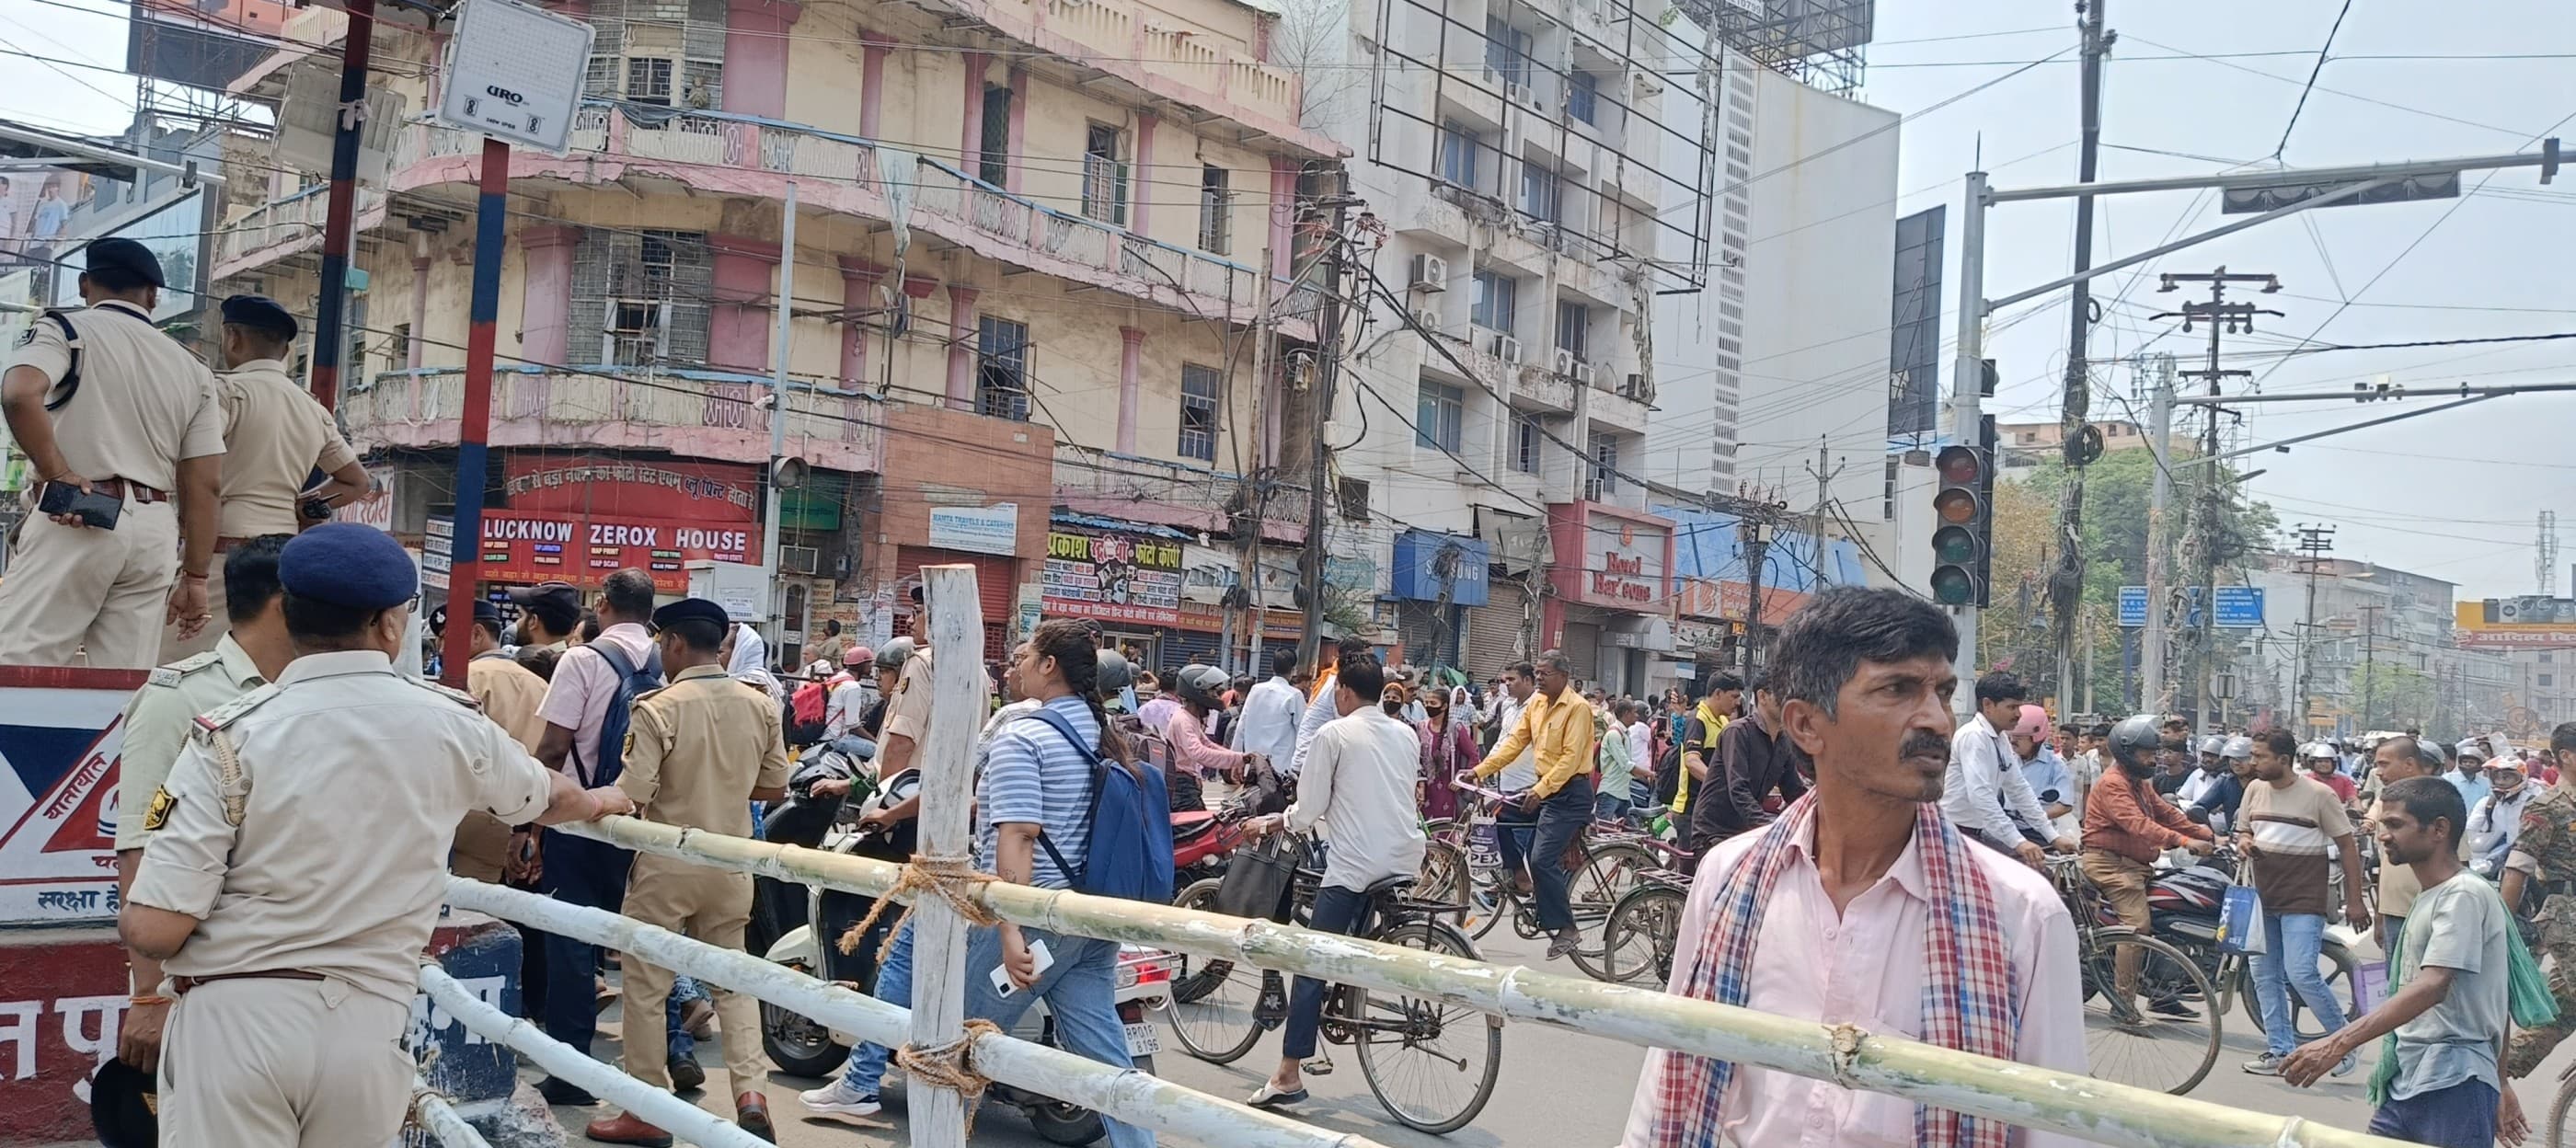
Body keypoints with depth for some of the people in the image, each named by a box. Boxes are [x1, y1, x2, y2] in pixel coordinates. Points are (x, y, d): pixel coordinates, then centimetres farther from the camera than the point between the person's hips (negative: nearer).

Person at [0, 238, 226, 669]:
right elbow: (206, 484, 10)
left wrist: (56, 475, -10)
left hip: (75, 524, -4)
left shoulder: (65, 328, 4)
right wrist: (195, 577, 13)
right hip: (155, 530, 4)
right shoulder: (192, 367, 14)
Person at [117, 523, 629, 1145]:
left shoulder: (233, 732, -9)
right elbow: (544, 796, 22)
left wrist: (132, 915, 13)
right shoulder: (449, 723, 0)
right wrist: (597, 802, 45)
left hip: (234, 1018, -2)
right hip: (368, 1025, 2)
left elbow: (152, 930, -12)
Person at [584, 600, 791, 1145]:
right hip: (731, 865, 5)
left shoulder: (659, 707, -17)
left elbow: (631, 796, -20)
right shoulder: (759, 705, -1)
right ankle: (750, 1092, 3)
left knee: (646, 985, 9)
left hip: (667, 864, -5)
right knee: (732, 979, 16)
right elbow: (775, 787, 7)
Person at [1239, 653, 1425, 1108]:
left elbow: (1309, 809, -5)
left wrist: (1270, 823, 14)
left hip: (1354, 864, -6)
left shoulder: (1334, 734, -4)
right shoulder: (1407, 734, 13)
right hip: (1406, 861, 6)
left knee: (1312, 966, -3)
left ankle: (1288, 1075, -4)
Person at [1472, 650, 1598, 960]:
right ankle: (1516, 875, 13)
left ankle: (1566, 929, -6)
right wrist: (1479, 771, -1)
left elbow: (1570, 758, -21)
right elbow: (1514, 742, 7)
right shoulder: (1536, 704, 9)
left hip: (1570, 792, -9)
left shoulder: (1577, 708, -15)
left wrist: (1540, 791, -27)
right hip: (1544, 787, 9)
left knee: (1542, 859, -15)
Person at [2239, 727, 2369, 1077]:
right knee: (2265, 976, 7)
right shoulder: (2256, 789, 7)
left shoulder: (2319, 794, -8)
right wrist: (2243, 842, -5)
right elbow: (2243, 831, 20)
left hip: (2303, 901, -6)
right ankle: (2280, 1050, 16)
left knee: (2301, 974, -14)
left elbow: (2347, 845, -3)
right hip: (2263, 897, 6)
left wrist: (2354, 901, -4)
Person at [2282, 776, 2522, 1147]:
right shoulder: (2430, 898, 18)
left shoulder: (2463, 894, -12)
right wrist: (2500, 1084, 26)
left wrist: (2338, 1044, -32)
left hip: (2452, 1088, -8)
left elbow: (2431, 987, -25)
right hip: (2404, 1086, 8)